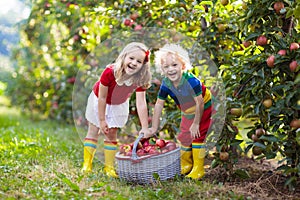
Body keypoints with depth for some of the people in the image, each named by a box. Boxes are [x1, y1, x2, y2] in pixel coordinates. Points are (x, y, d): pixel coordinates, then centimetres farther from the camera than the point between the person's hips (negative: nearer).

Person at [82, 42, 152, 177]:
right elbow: (102, 97, -28)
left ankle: (109, 167, 13)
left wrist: (145, 128, -32)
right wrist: (102, 120, -21)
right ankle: (87, 164, 14)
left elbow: (141, 104, -29)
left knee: (111, 133, 5)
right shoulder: (109, 72, -37)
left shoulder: (140, 80, -28)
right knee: (93, 131, 7)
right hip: (99, 102, -2)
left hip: (118, 105, 2)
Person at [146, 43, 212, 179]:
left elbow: (200, 103, -28)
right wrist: (154, 128, -8)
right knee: (184, 137, 12)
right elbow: (159, 105, -10)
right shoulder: (166, 84, -19)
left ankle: (198, 169, 5)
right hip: (186, 113, 6)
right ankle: (186, 165, 31)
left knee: (197, 136, -6)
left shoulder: (191, 80, -36)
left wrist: (196, 124, -20)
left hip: (203, 110, -6)